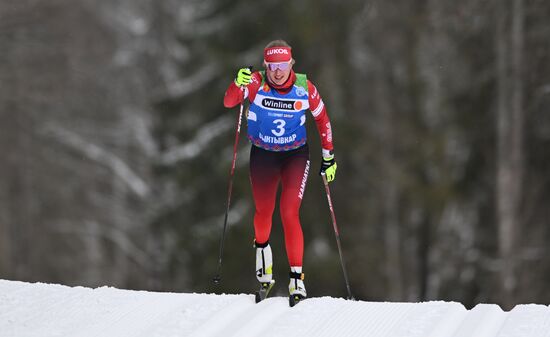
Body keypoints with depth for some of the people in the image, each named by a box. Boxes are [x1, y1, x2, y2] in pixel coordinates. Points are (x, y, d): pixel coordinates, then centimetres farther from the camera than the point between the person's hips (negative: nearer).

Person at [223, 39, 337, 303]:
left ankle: (296, 277, -14)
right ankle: (262, 247, 47)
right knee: (264, 211, 12)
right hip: (262, 155, 1)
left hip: (296, 155, -1)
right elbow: (229, 102, -27)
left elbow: (322, 119, 2)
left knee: (290, 214, -15)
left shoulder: (304, 88, -13)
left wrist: (329, 156, 5)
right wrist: (238, 84, -49)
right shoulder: (256, 83, -15)